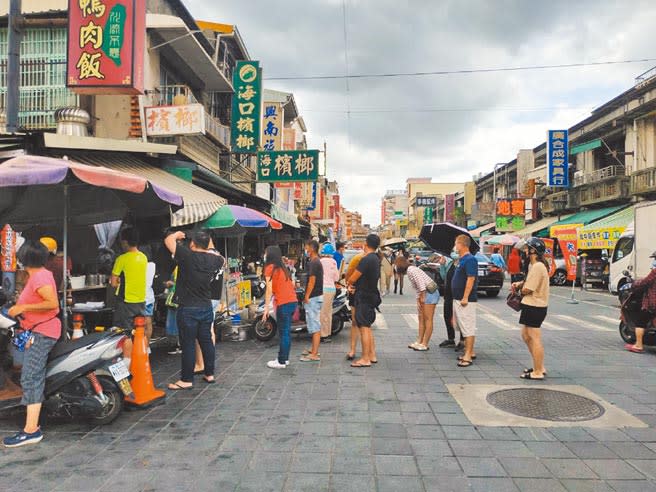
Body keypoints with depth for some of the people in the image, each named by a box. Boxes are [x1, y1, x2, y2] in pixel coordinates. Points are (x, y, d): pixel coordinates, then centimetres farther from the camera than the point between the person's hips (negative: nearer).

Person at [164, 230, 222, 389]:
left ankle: (187, 380, 7)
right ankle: (210, 374, 24)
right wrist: (208, 247, 25)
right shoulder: (213, 260, 0)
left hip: (188, 309, -6)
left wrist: (177, 234, 9)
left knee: (188, 344, 0)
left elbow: (168, 240, -9)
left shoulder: (188, 255, -16)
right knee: (206, 341, 14)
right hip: (206, 307, 6)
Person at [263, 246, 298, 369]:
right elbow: (292, 285, 15)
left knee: (283, 333, -3)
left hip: (283, 303, -8)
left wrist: (266, 308, -9)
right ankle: (285, 358, 22)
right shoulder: (283, 267, 16)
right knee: (286, 332, 14)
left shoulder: (270, 268, -5)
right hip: (293, 301, 8)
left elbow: (269, 289, -10)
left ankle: (281, 362, 3)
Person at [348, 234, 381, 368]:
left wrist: (350, 282, 6)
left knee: (364, 328, -5)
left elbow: (352, 279, -15)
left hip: (363, 297, -10)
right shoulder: (376, 259, 12)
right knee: (367, 327, 17)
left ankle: (365, 359, -1)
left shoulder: (366, 260, -18)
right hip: (372, 295, 10)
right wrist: (357, 285, 16)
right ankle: (372, 356, 22)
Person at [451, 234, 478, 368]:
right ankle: (470, 352, 23)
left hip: (466, 300, -10)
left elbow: (471, 279, -21)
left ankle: (468, 356, -5)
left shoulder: (470, 259, -16)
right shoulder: (462, 259, 14)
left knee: (468, 328, -7)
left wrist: (465, 298, -24)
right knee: (463, 327, 15)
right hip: (458, 299, 10)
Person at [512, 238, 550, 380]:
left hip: (534, 307, -11)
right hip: (531, 305, 11)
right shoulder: (534, 265, 14)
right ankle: (539, 367, 26)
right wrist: (520, 284, 0)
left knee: (535, 339, -3)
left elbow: (527, 289, -20)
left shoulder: (537, 267, -20)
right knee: (526, 336, 18)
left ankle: (538, 372, 5)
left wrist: (519, 287, 0)